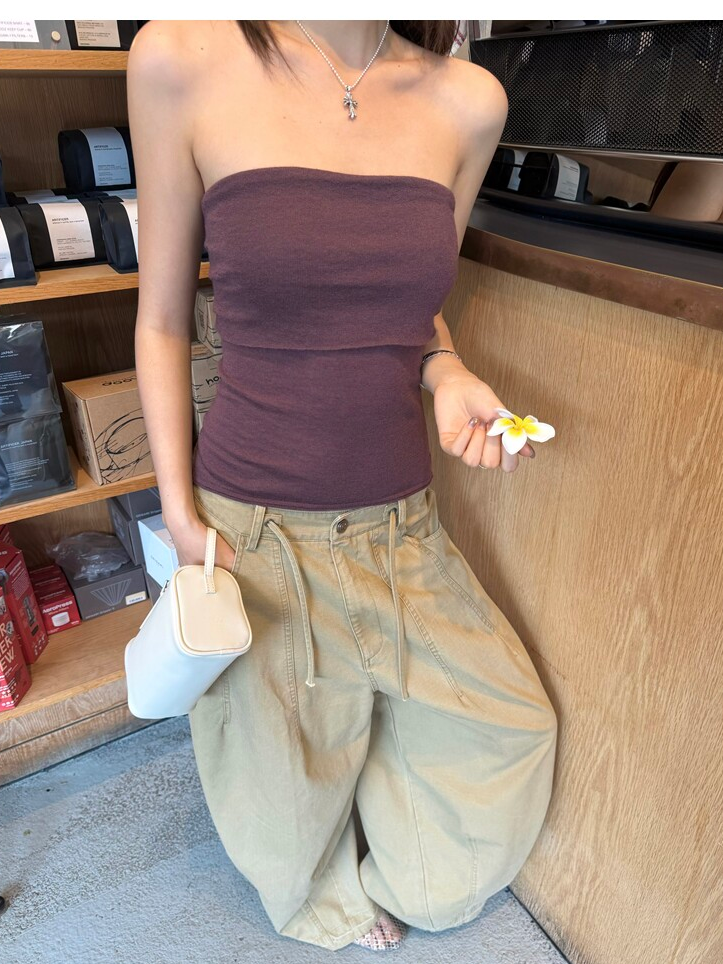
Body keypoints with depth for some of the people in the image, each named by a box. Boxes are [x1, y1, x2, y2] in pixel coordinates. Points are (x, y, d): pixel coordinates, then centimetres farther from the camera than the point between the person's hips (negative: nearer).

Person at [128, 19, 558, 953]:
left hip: (400, 524, 4)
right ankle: (330, 899, 60)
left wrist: (449, 379, -10)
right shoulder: (182, 58, -10)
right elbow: (163, 322, -3)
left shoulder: (468, 102, 0)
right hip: (256, 527, -3)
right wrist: (179, 514, -6)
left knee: (509, 726, 21)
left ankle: (388, 871, 55)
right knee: (289, 775, 19)